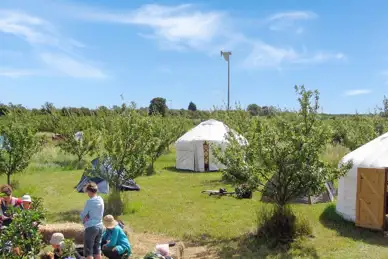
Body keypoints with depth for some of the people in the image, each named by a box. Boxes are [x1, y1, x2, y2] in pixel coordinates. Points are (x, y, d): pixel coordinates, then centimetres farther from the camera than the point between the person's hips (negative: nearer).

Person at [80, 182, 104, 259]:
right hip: (99, 226, 7)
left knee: (88, 251, 2)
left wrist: (84, 218, 11)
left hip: (91, 227, -7)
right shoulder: (101, 200, 5)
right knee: (97, 250, 15)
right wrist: (89, 217, 1)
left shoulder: (90, 201, -15)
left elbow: (82, 215, -8)